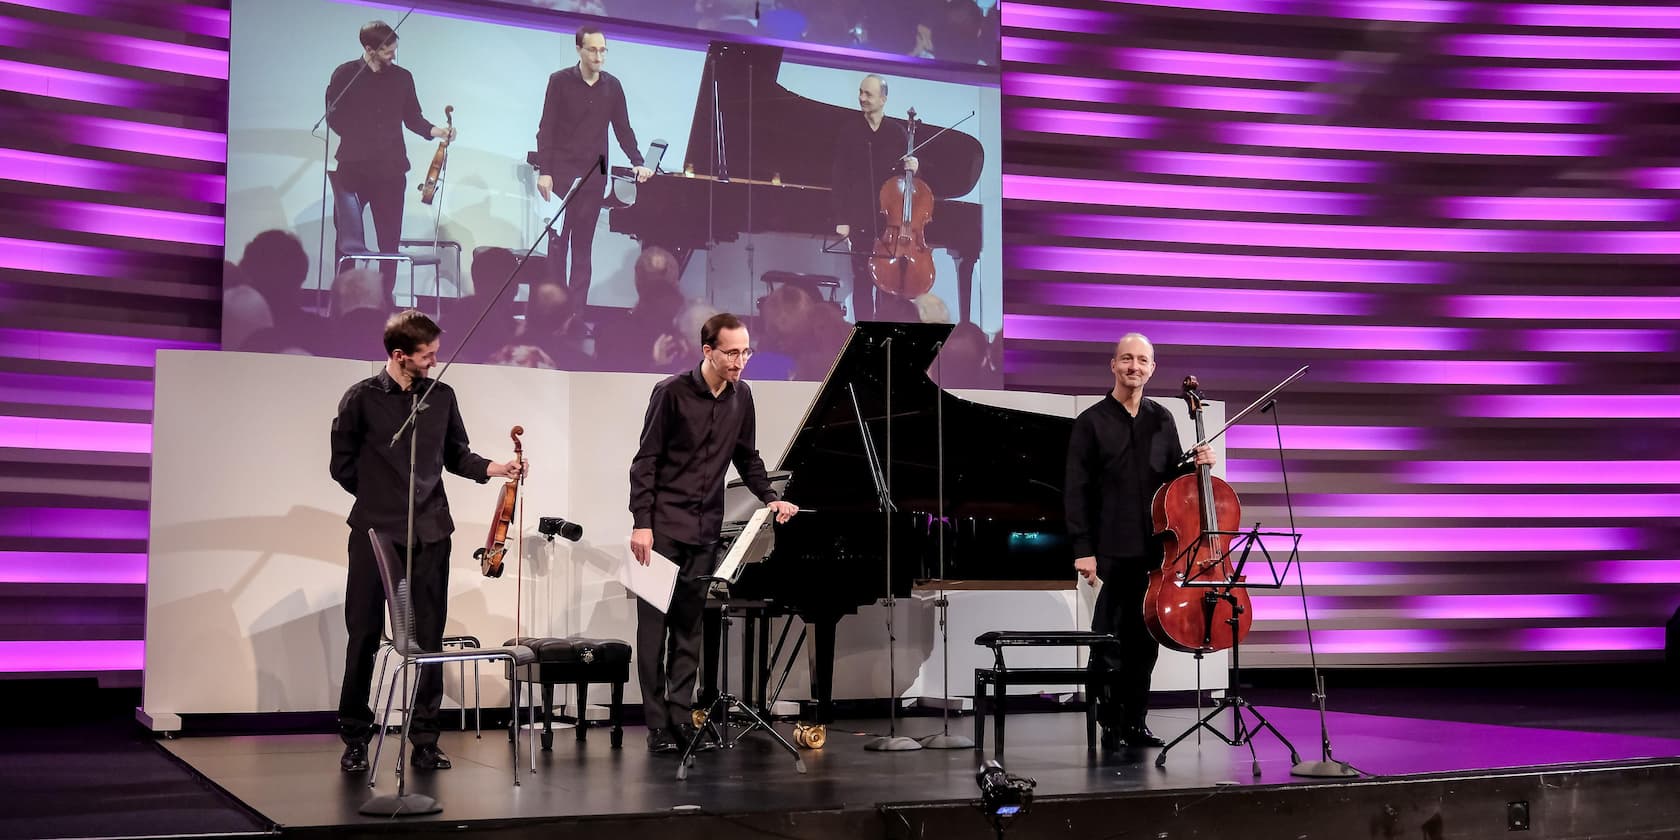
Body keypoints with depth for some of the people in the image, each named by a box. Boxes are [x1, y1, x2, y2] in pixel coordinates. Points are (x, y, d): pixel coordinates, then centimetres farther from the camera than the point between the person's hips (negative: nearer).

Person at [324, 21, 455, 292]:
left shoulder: (402, 77, 8)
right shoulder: (346, 74, 1)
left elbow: (412, 118, 13)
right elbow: (334, 118, 3)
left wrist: (434, 130, -3)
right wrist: (356, 141, -7)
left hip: (391, 169, 2)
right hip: (352, 167, -2)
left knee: (389, 238, 2)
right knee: (349, 239, 1)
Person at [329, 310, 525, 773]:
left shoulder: (442, 397, 6)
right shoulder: (362, 398, -2)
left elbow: (456, 456, 14)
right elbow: (343, 465, 5)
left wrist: (494, 468, -2)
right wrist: (380, 495, 7)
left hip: (430, 534, 2)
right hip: (375, 533, -2)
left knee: (429, 638, 3)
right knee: (363, 636, 3)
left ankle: (425, 740, 10)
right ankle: (355, 738, 14)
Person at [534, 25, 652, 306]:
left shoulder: (612, 86, 7)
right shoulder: (560, 81, -3)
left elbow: (623, 128, 11)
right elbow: (546, 129, -4)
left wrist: (638, 163, -2)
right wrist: (544, 171, -10)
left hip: (594, 175, 3)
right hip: (562, 172, -3)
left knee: (583, 243, 4)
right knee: (558, 240, 0)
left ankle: (578, 304, 5)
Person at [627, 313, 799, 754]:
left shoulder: (740, 397, 7)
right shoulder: (672, 393, -9)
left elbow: (747, 457, 18)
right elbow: (646, 461, -8)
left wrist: (770, 497, 4)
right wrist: (642, 523, -14)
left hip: (704, 530, 5)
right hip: (663, 527, -5)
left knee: (689, 627, 7)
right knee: (654, 626, -1)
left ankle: (682, 716, 11)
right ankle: (658, 725, 3)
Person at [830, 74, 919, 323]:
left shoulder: (897, 131, 5)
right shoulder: (848, 129, 0)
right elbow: (838, 178, -1)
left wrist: (910, 167, -11)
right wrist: (841, 219, -7)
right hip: (860, 219, -1)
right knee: (862, 281, 2)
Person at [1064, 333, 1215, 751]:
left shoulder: (1162, 420, 11)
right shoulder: (1092, 422, -3)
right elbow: (1077, 492, -7)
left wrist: (1194, 465, -3)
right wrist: (1083, 550, -13)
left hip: (1154, 550, 5)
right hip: (1112, 551, -5)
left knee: (1145, 639, 10)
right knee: (1110, 639, 0)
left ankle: (1136, 723, 20)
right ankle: (1111, 726, 9)